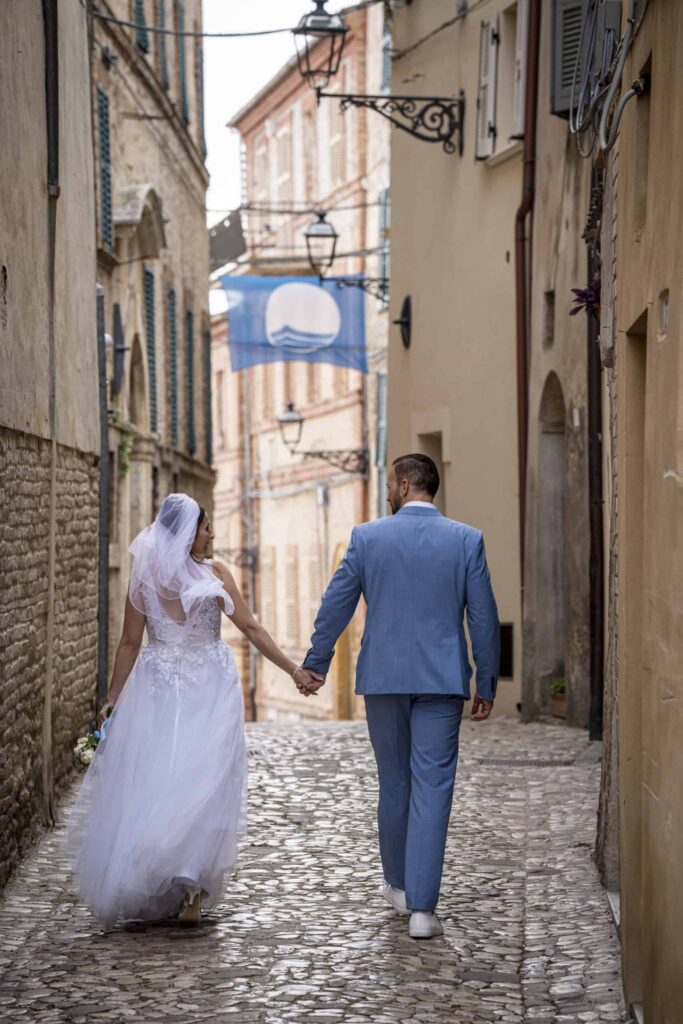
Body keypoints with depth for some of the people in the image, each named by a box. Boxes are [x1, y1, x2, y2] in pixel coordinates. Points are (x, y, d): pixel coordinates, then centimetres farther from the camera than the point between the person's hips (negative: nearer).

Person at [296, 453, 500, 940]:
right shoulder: (466, 540, -1)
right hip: (442, 681, -1)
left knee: (394, 783, 16)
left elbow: (335, 606, 4)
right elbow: (484, 618, 0)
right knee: (432, 789, -1)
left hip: (383, 679, 1)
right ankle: (422, 907, -7)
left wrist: (314, 666, 17)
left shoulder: (368, 537, -1)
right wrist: (487, 685, 8)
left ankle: (399, 885, 31)